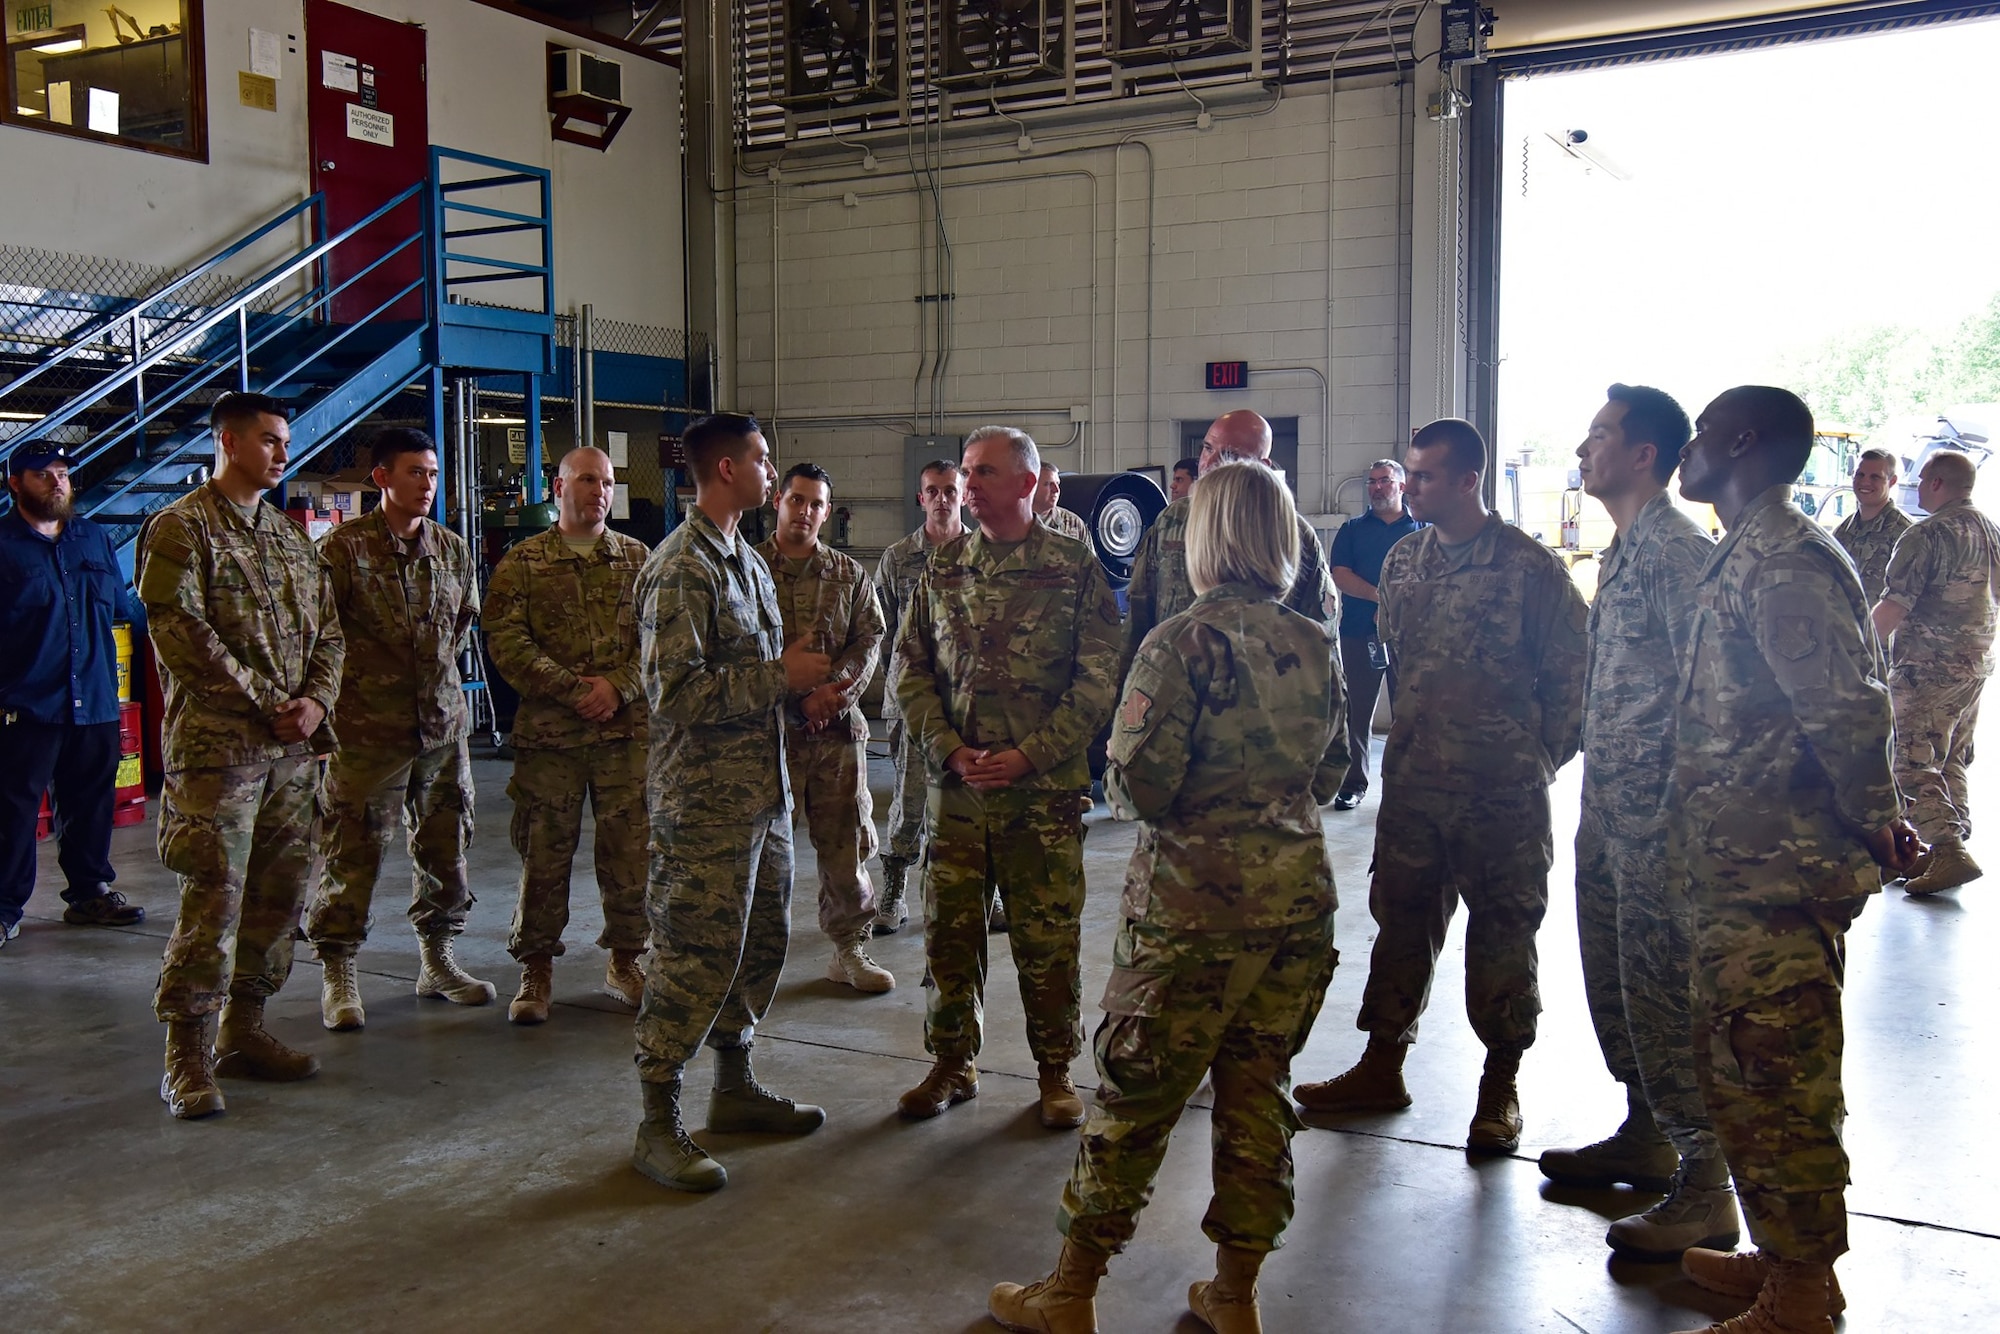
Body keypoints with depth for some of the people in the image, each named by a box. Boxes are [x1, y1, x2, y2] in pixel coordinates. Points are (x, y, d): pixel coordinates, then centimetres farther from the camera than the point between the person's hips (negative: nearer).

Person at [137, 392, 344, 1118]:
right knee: (214, 899, -8)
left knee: (279, 894, 9)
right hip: (217, 744, -7)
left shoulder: (291, 534, 17)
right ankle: (186, 1053, 2)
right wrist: (265, 704, -14)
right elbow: (180, 630, -13)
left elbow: (328, 629, 16)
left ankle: (244, 1030, 21)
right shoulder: (181, 527, -4)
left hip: (293, 747, 7)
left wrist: (315, 701, -2)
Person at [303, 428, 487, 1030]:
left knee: (446, 846, 12)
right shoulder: (343, 547, -7)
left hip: (443, 721, 5)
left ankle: (437, 960, 26)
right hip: (368, 727, -5)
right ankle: (337, 975, 12)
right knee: (352, 853, -1)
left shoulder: (452, 548, 9)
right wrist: (344, 688, -5)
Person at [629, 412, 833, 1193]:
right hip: (706, 798, -9)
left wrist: (803, 682, 4)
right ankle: (659, 1125, 7)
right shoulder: (682, 567, -15)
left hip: (762, 790, 9)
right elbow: (676, 691, -22)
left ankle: (735, 1087, 30)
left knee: (759, 944, 16)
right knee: (695, 957, -4)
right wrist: (780, 676, -17)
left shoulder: (746, 559, 15)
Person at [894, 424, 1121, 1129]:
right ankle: (951, 1063, 26)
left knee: (1047, 938, 4)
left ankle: (1056, 1070, 22)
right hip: (955, 786, 3)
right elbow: (912, 671, 9)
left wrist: (1029, 755, -13)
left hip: (1044, 789, -3)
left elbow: (1098, 681, -5)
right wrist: (950, 749, -6)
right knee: (949, 931, 9)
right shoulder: (941, 569, 8)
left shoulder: (1075, 566, -2)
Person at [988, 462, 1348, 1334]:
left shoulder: (1181, 643, -14)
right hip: (1297, 891, 6)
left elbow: (1138, 781, -17)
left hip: (1195, 900, -5)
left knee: (1136, 1095, 4)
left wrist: (1125, 790, 5)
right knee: (1258, 1090, 14)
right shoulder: (1314, 645, 4)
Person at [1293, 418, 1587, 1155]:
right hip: (1413, 778, 5)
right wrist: (1417, 731, 14)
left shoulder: (1530, 565, -10)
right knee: (1401, 918, 12)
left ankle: (1500, 1089, 19)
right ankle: (1381, 1067, 24)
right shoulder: (1403, 559, 7)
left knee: (1502, 930, 5)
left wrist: (1542, 757, -3)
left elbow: (1570, 671, -5)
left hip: (1502, 789, -5)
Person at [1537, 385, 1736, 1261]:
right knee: (1614, 982, 18)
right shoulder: (1624, 549, 16)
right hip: (1608, 807, 10)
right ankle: (1645, 1137, 33)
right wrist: (1601, 790, 19)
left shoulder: (1676, 550, -16)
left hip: (1656, 814, -10)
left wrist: (1676, 811, -21)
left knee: (1662, 992, -5)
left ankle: (1706, 1187, 6)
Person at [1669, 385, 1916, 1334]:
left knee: (1773, 1085, 0)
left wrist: (1873, 826, -13)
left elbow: (1846, 709, -25)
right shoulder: (1747, 556, 14)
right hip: (1747, 870, 10)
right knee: (1742, 1073, 19)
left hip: (1779, 875, -10)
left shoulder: (1780, 562, -18)